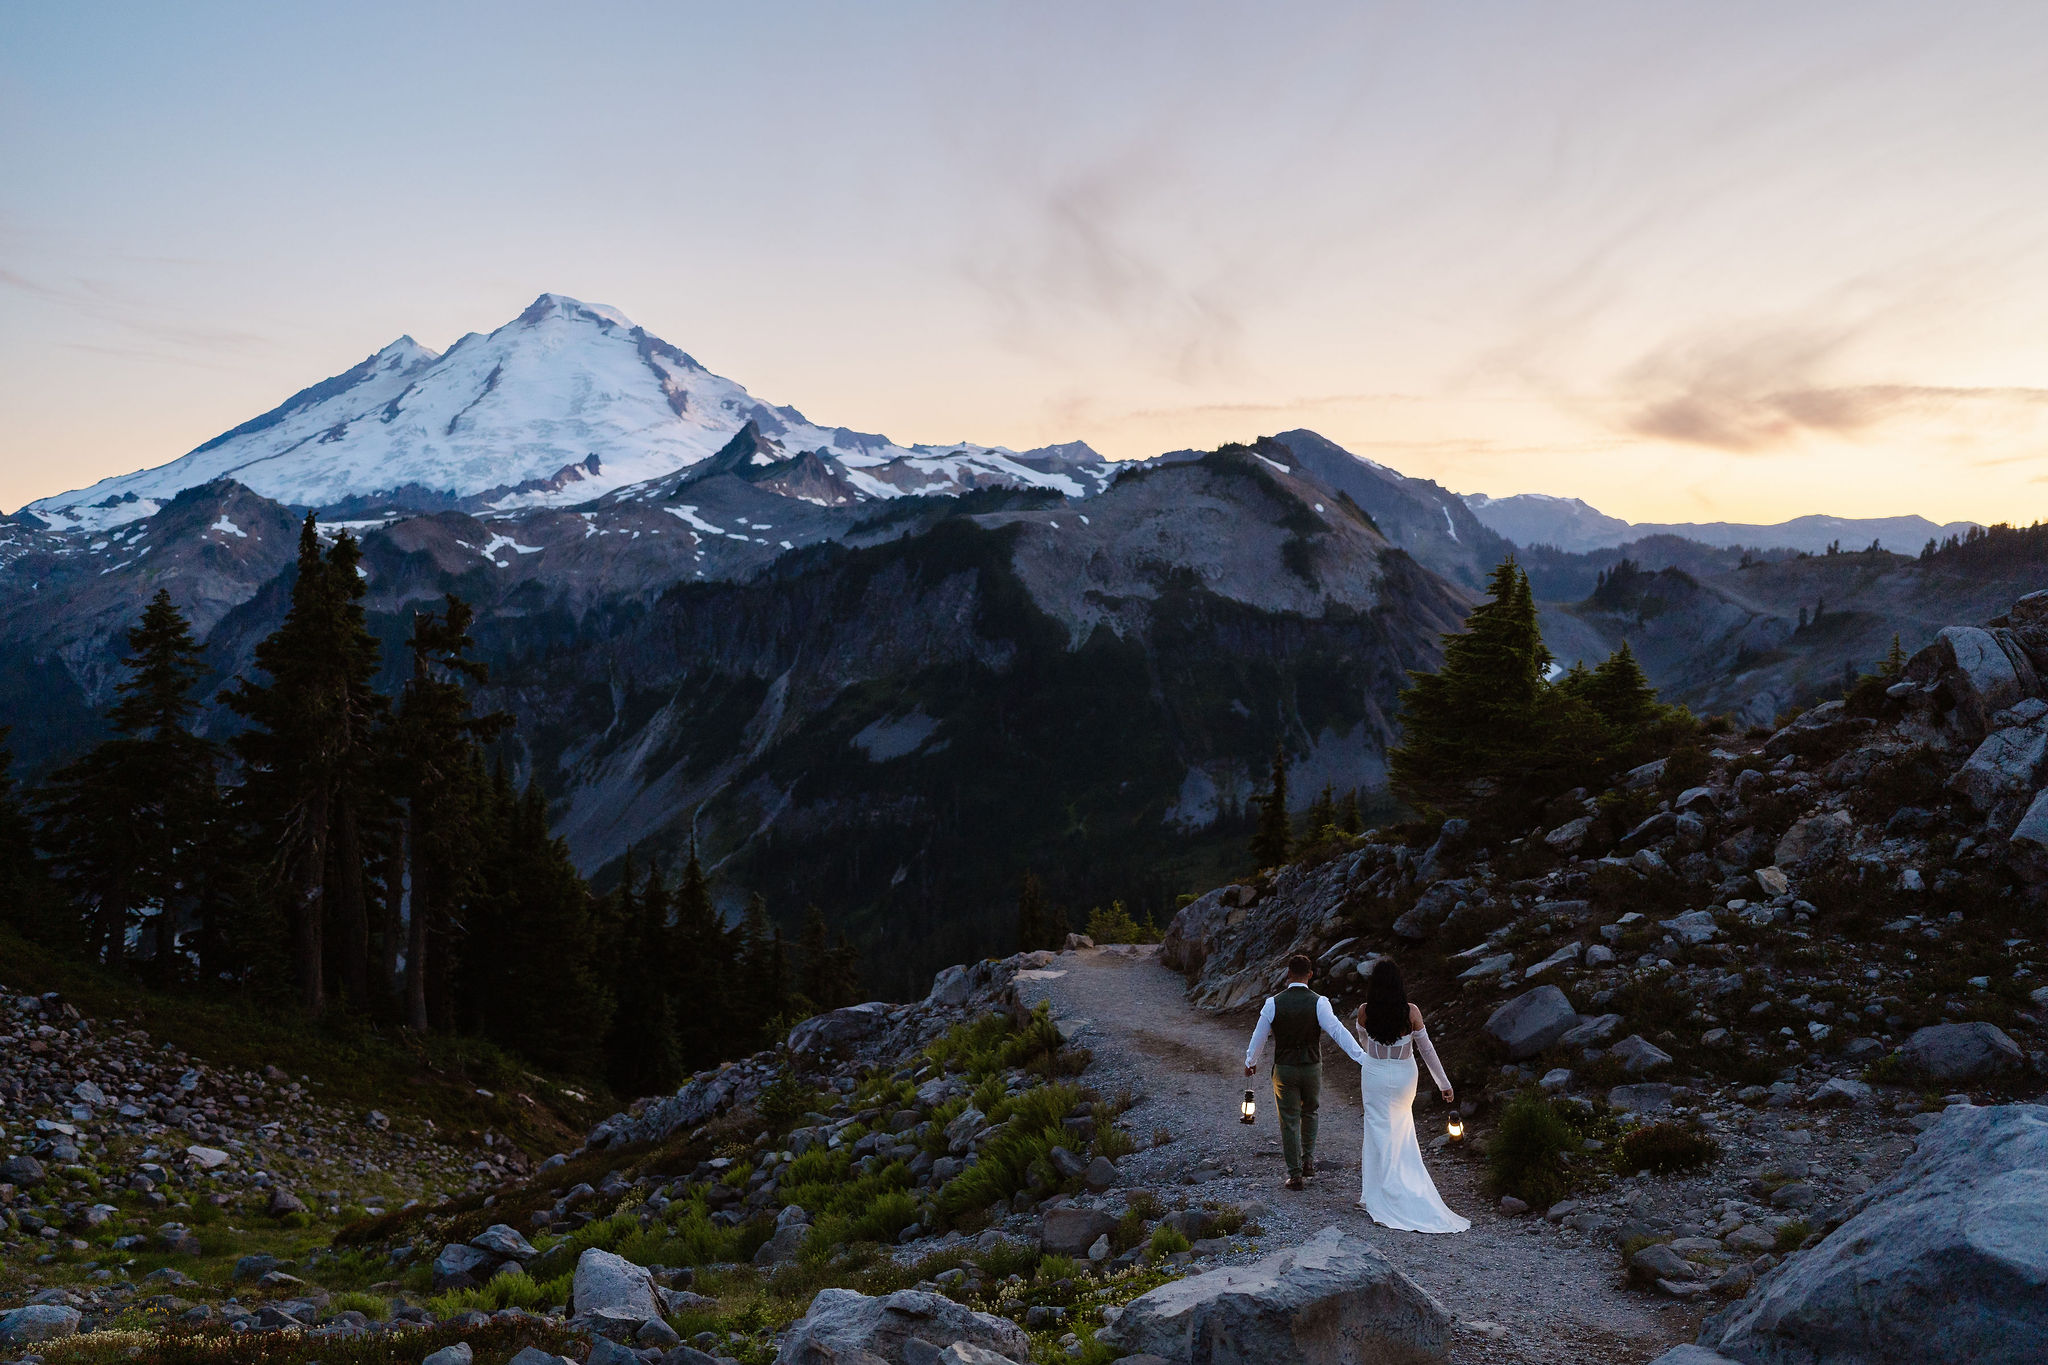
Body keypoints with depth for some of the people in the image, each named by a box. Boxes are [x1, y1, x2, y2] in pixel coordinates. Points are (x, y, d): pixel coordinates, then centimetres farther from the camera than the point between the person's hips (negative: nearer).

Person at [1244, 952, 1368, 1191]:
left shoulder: (1273, 1003, -9)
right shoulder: (1319, 1003, -13)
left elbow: (1259, 1035, 2)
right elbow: (1339, 1032, -18)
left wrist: (1251, 1061, 18)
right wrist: (1364, 1058, -17)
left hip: (1284, 1070, -1)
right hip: (1312, 1069, 1)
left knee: (1289, 1121, 8)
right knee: (1309, 1113, 25)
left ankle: (1294, 1174, 12)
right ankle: (1308, 1161, 20)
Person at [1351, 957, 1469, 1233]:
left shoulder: (1365, 1011, -11)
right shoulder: (1411, 1012, -12)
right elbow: (1427, 1049, -6)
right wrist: (1444, 1083, 3)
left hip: (1374, 1075, -1)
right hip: (1404, 1077, 1)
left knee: (1380, 1133, 5)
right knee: (1402, 1133, 20)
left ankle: (1383, 1197, 7)